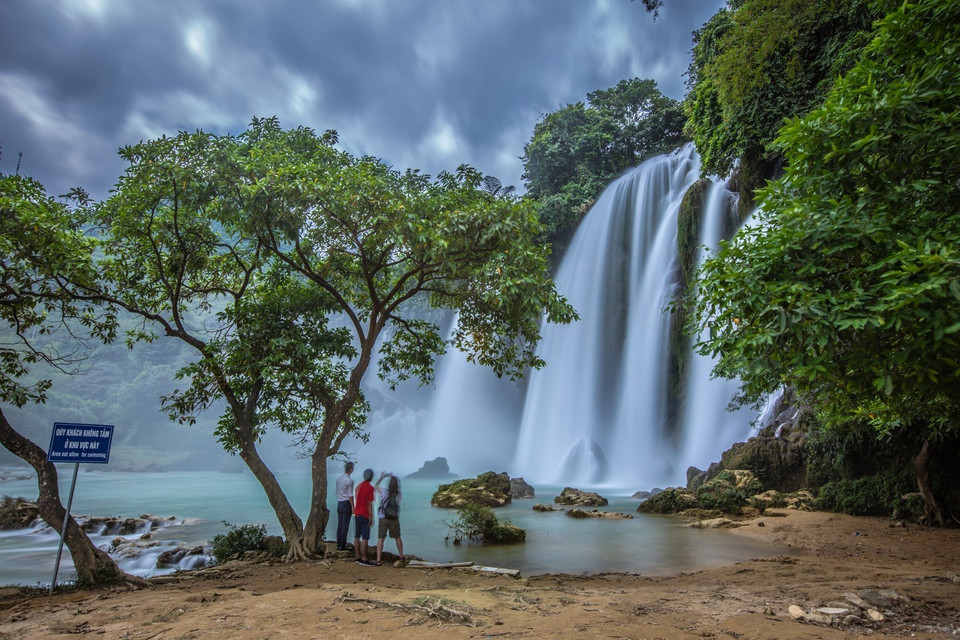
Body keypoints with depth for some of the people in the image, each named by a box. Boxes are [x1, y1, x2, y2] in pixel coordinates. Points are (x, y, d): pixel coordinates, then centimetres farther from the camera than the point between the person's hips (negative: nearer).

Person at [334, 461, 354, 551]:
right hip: (346, 504, -7)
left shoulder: (338, 479, 8)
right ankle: (343, 546, 3)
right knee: (345, 526, -1)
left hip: (339, 504, 7)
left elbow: (337, 492, 14)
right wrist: (352, 507, -10)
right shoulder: (349, 480, -13)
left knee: (339, 525, 10)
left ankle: (339, 545, 14)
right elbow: (350, 495, -14)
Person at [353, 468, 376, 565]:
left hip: (357, 514, 8)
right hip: (364, 515, -8)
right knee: (365, 538, -6)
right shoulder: (369, 488, -13)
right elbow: (369, 503, -15)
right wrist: (371, 517, -11)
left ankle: (358, 557, 17)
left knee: (357, 537, 10)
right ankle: (364, 559, -6)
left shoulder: (358, 486, 10)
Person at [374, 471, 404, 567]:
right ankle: (401, 556, 29)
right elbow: (397, 488, 18)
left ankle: (378, 560, -6)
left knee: (381, 539, 2)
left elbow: (376, 486, 5)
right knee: (397, 537, 19)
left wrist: (381, 477, 14)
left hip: (383, 519, -2)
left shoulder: (384, 492, -12)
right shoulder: (399, 494, -7)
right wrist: (393, 478, 20)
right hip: (394, 519, 2)